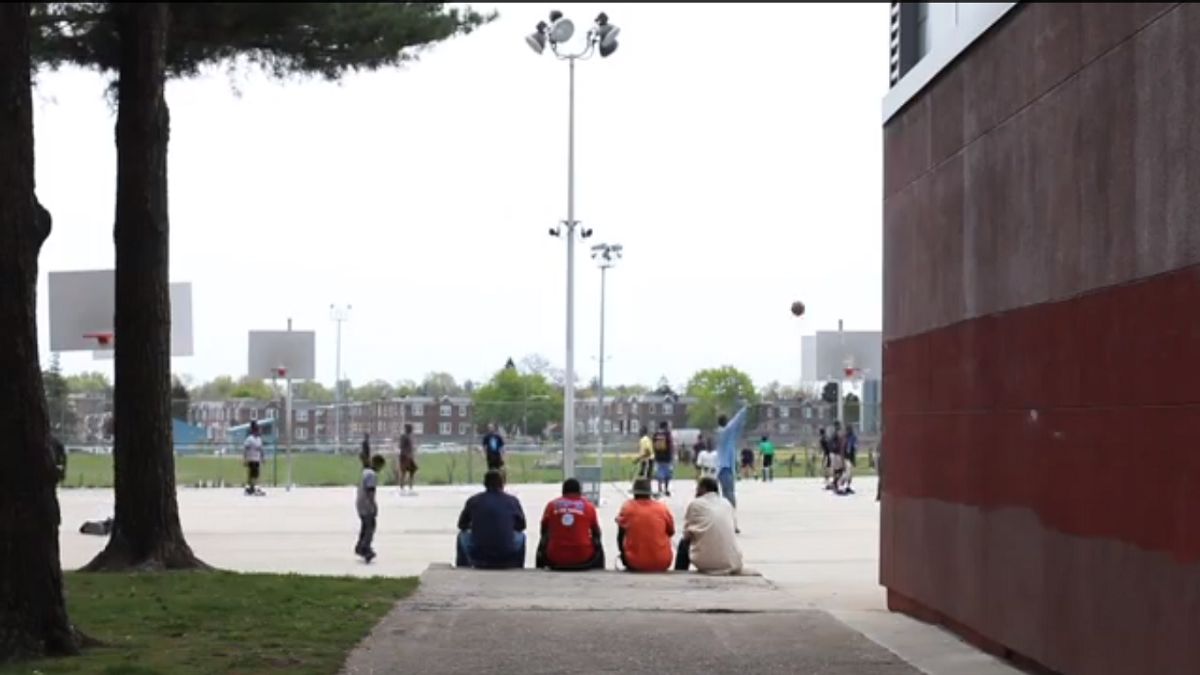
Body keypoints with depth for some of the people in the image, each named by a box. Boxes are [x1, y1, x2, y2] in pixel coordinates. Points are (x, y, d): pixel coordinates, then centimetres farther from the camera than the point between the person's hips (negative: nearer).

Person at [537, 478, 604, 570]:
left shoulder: (552, 505, 5)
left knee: (542, 544, 32)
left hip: (555, 558, 0)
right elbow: (596, 533, 16)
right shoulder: (588, 506, 4)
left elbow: (544, 531, 16)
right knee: (598, 545, 30)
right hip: (582, 558, 0)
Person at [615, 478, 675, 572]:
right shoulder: (662, 507, -2)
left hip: (635, 564, 0)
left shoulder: (627, 507, -4)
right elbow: (671, 532, 14)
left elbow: (620, 536, 7)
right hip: (661, 564, 0)